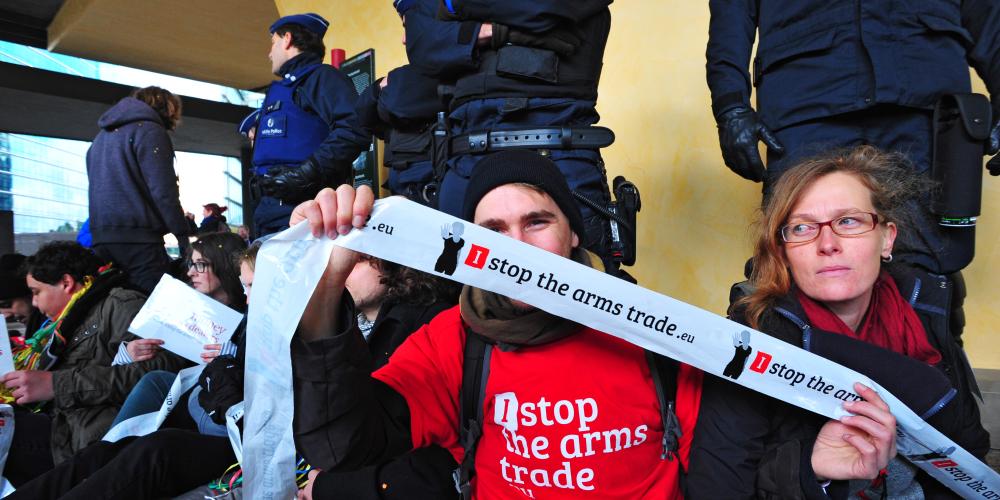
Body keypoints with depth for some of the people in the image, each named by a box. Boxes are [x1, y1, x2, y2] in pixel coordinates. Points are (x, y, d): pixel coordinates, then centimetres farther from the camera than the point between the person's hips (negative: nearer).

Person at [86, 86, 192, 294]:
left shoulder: (101, 137, 24)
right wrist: (183, 234, -11)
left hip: (101, 238, 8)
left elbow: (98, 190, 25)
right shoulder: (149, 130, -2)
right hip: (138, 237, -8)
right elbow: (163, 191, -13)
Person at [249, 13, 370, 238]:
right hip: (269, 206, 9)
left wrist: (306, 174, -23)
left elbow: (354, 128, -20)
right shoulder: (281, 89, 28)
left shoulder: (321, 76, -1)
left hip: (303, 205, -9)